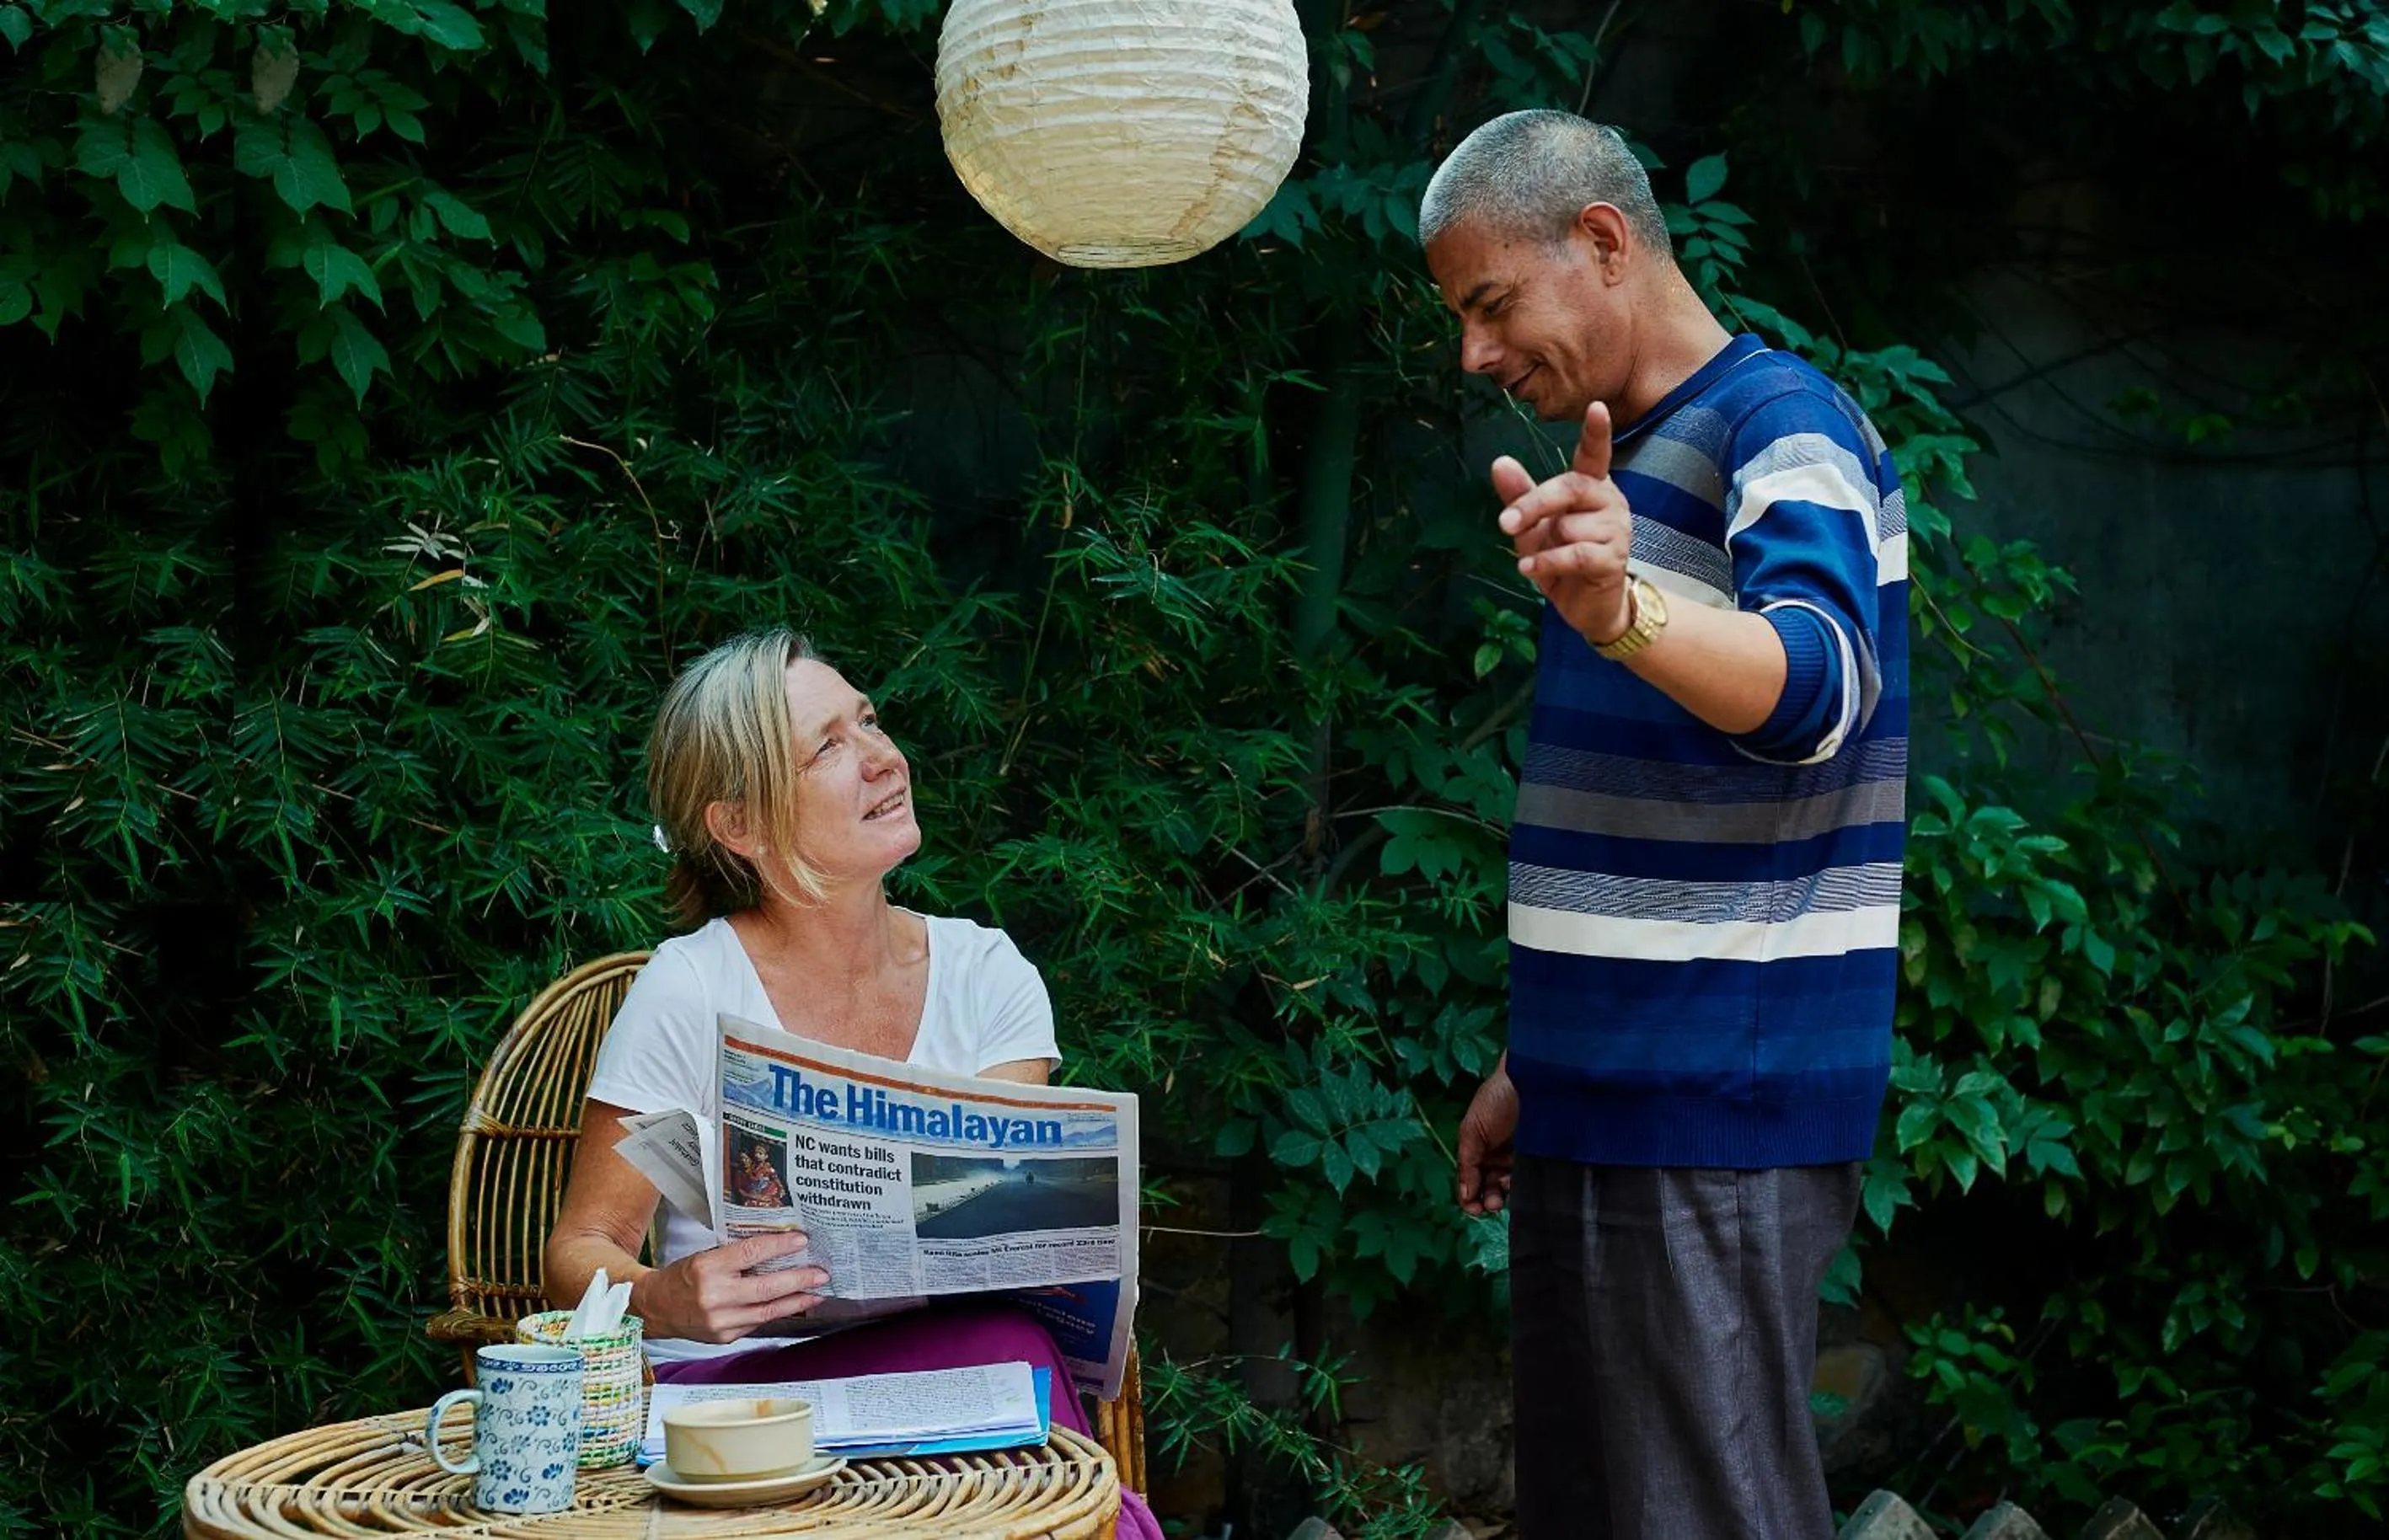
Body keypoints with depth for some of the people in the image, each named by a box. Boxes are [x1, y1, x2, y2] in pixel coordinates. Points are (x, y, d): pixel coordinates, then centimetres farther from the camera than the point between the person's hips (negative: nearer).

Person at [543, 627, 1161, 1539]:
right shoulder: (688, 994, -5)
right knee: (1004, 1355, -32)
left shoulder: (987, 977, 6)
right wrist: (661, 1300, -26)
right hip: (734, 1387, -3)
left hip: (927, 1372, 4)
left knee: (1010, 1351, -32)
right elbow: (581, 1249, -3)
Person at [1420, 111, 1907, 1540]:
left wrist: (1618, 611, -49)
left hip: (1720, 1104, -9)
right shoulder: (1620, 460, 17)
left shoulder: (1784, 421, -10)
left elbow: (1817, 682, -30)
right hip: (1599, 1100, 9)